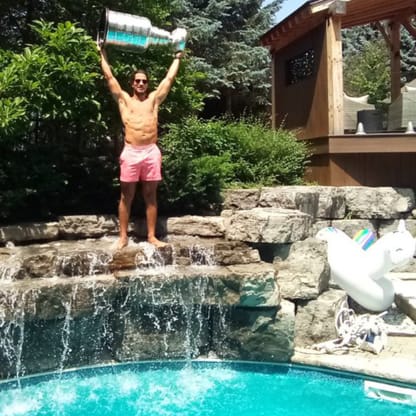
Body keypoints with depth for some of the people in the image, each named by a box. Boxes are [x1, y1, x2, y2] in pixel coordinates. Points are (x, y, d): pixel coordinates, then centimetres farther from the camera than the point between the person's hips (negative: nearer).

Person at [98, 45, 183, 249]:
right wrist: (103, 53, 20)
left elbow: (170, 77, 21)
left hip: (152, 151, 2)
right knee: (126, 196, 3)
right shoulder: (124, 99, 12)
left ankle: (152, 236, 12)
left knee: (150, 196, 6)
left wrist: (177, 57, 28)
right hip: (131, 152, -1)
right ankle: (123, 237, 10)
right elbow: (109, 76, 14)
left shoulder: (154, 99, 16)